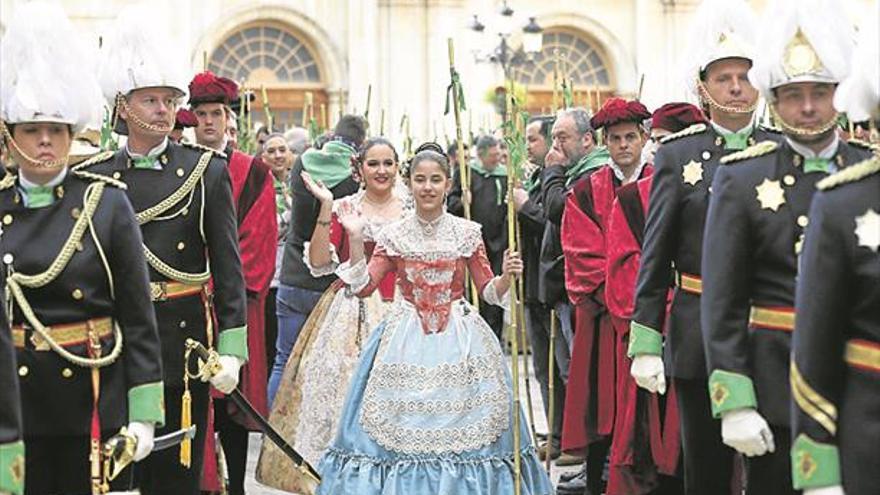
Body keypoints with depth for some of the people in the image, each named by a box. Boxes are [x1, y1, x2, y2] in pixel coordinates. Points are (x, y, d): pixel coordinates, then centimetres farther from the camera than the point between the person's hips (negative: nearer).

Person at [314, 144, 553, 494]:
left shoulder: (467, 233, 2)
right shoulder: (393, 235, 3)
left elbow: (489, 291, 7)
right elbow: (363, 286, 0)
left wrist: (507, 276, -13)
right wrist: (355, 239, -8)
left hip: (459, 338, 0)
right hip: (406, 339, 0)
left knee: (460, 423, -2)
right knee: (402, 424, -2)